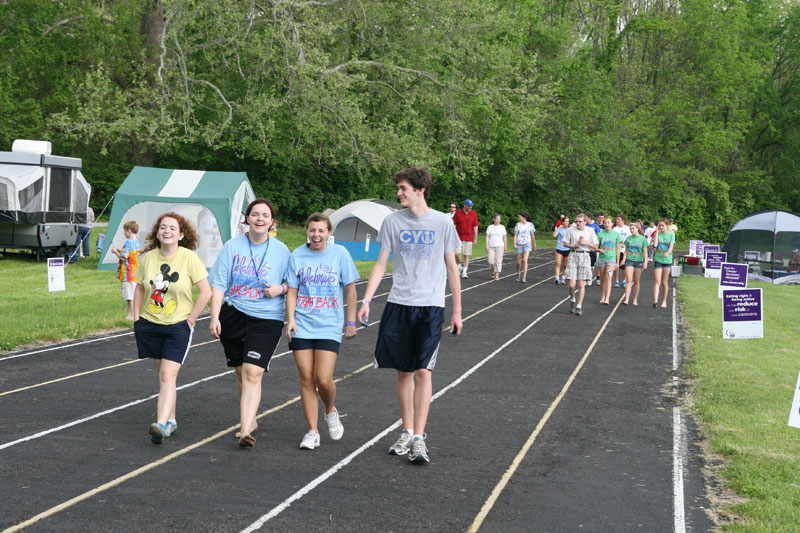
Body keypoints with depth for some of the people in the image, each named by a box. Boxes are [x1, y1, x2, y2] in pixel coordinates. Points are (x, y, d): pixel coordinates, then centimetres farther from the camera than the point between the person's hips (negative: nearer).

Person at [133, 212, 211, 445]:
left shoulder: (189, 258, -10)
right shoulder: (148, 258, 1)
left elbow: (205, 292, -8)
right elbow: (139, 288, 15)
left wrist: (190, 320, -8)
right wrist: (137, 318, 8)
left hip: (178, 326, -4)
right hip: (149, 324, 4)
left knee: (168, 376, -14)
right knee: (162, 373, 13)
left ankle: (161, 425, -21)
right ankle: (171, 419, 26)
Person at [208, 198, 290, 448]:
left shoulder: (280, 250, 2)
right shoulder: (232, 246, 3)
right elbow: (218, 284, 2)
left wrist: (280, 289, -10)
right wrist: (214, 318, -6)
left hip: (266, 319, -2)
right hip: (233, 315, 3)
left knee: (253, 373, -16)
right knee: (241, 372, 13)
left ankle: (245, 429, -21)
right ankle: (250, 419, 31)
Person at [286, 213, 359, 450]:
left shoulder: (340, 253, 0)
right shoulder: (297, 256, 3)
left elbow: (350, 289, 6)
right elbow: (292, 291, 7)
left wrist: (351, 322, 5)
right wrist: (290, 319, -5)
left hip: (329, 326, -2)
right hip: (302, 326, 2)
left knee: (323, 379, -10)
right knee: (306, 379, 0)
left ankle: (330, 412, 21)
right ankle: (312, 431, 10)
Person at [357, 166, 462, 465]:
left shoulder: (442, 222, 0)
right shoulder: (393, 221, 5)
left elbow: (451, 268, 6)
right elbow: (381, 263, 8)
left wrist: (457, 311, 6)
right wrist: (366, 300, -2)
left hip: (430, 306, -2)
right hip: (398, 305, 2)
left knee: (423, 371, -9)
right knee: (404, 372, 7)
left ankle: (419, 439, -7)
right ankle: (407, 433, 18)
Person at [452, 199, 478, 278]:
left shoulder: (474, 214, 3)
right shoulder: (458, 213, 0)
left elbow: (475, 227, 5)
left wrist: (475, 238, 1)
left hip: (469, 238, 1)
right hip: (459, 237, 0)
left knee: (466, 255, -1)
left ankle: (464, 272, 3)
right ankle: (460, 265, 21)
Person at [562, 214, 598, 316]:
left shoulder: (590, 231, 4)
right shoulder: (571, 230, 3)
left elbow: (596, 247, 6)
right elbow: (565, 243, 9)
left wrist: (586, 243, -10)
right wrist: (573, 246, -9)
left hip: (584, 256, 0)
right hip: (573, 255, 0)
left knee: (581, 284, -2)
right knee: (572, 284, -6)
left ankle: (579, 307, 6)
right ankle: (572, 300, 23)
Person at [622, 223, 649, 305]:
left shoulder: (643, 239, 0)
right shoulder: (628, 239, 6)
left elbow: (645, 251, 0)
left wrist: (645, 261, -7)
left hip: (639, 261, -1)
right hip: (629, 261, 1)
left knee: (637, 281, 6)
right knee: (629, 280, -10)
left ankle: (635, 300, 15)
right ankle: (626, 299, -15)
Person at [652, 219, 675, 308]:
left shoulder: (671, 235, 4)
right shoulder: (657, 234, 6)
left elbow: (671, 246, -8)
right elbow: (655, 245, -11)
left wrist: (668, 252, -29)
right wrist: (657, 233, -6)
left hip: (667, 260, 0)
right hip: (658, 259, 0)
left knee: (665, 282, 7)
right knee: (657, 281, -11)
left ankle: (664, 301, 19)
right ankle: (655, 300, -23)